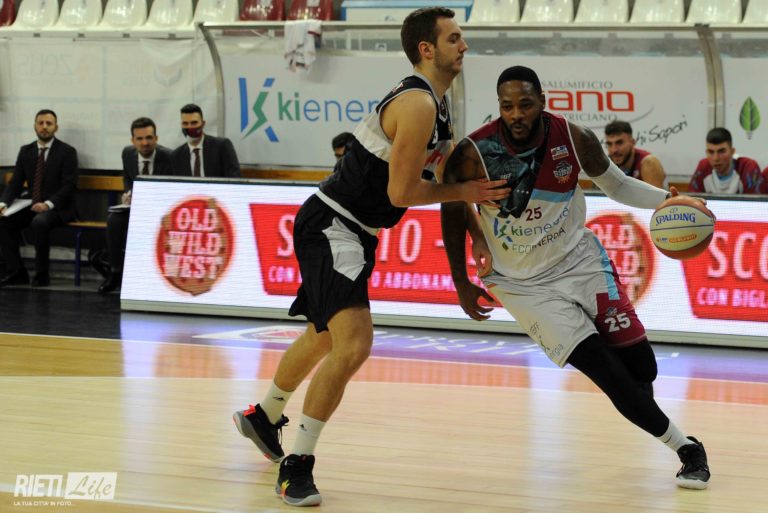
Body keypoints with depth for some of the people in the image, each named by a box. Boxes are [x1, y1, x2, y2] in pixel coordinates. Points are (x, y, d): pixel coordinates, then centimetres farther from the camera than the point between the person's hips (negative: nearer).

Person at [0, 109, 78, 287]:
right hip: (32, 206, 5)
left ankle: (42, 276, -23)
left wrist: (48, 204, -26)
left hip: (57, 208, -5)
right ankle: (16, 273, -11)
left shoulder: (67, 152, -4)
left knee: (39, 222, -36)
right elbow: (15, 183, 8)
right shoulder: (26, 151, 11)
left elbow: (69, 186, -12)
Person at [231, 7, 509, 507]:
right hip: (330, 226, -11)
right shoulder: (417, 104, -22)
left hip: (353, 232, 11)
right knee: (354, 343, -22)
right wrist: (465, 192, -11)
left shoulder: (437, 103, 11)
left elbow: (450, 173, 20)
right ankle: (298, 463, -14)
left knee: (323, 337, 27)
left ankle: (264, 416, 50)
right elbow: (401, 192, -22)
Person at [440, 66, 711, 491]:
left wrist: (667, 199, -12)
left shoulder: (574, 140, -13)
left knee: (640, 366, -5)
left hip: (580, 260, 3)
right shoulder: (474, 154, -20)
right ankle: (687, 451, 1)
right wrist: (462, 286, 2)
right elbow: (452, 212, -2)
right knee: (608, 373, -15)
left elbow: (617, 185, 5)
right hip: (525, 283, -3)